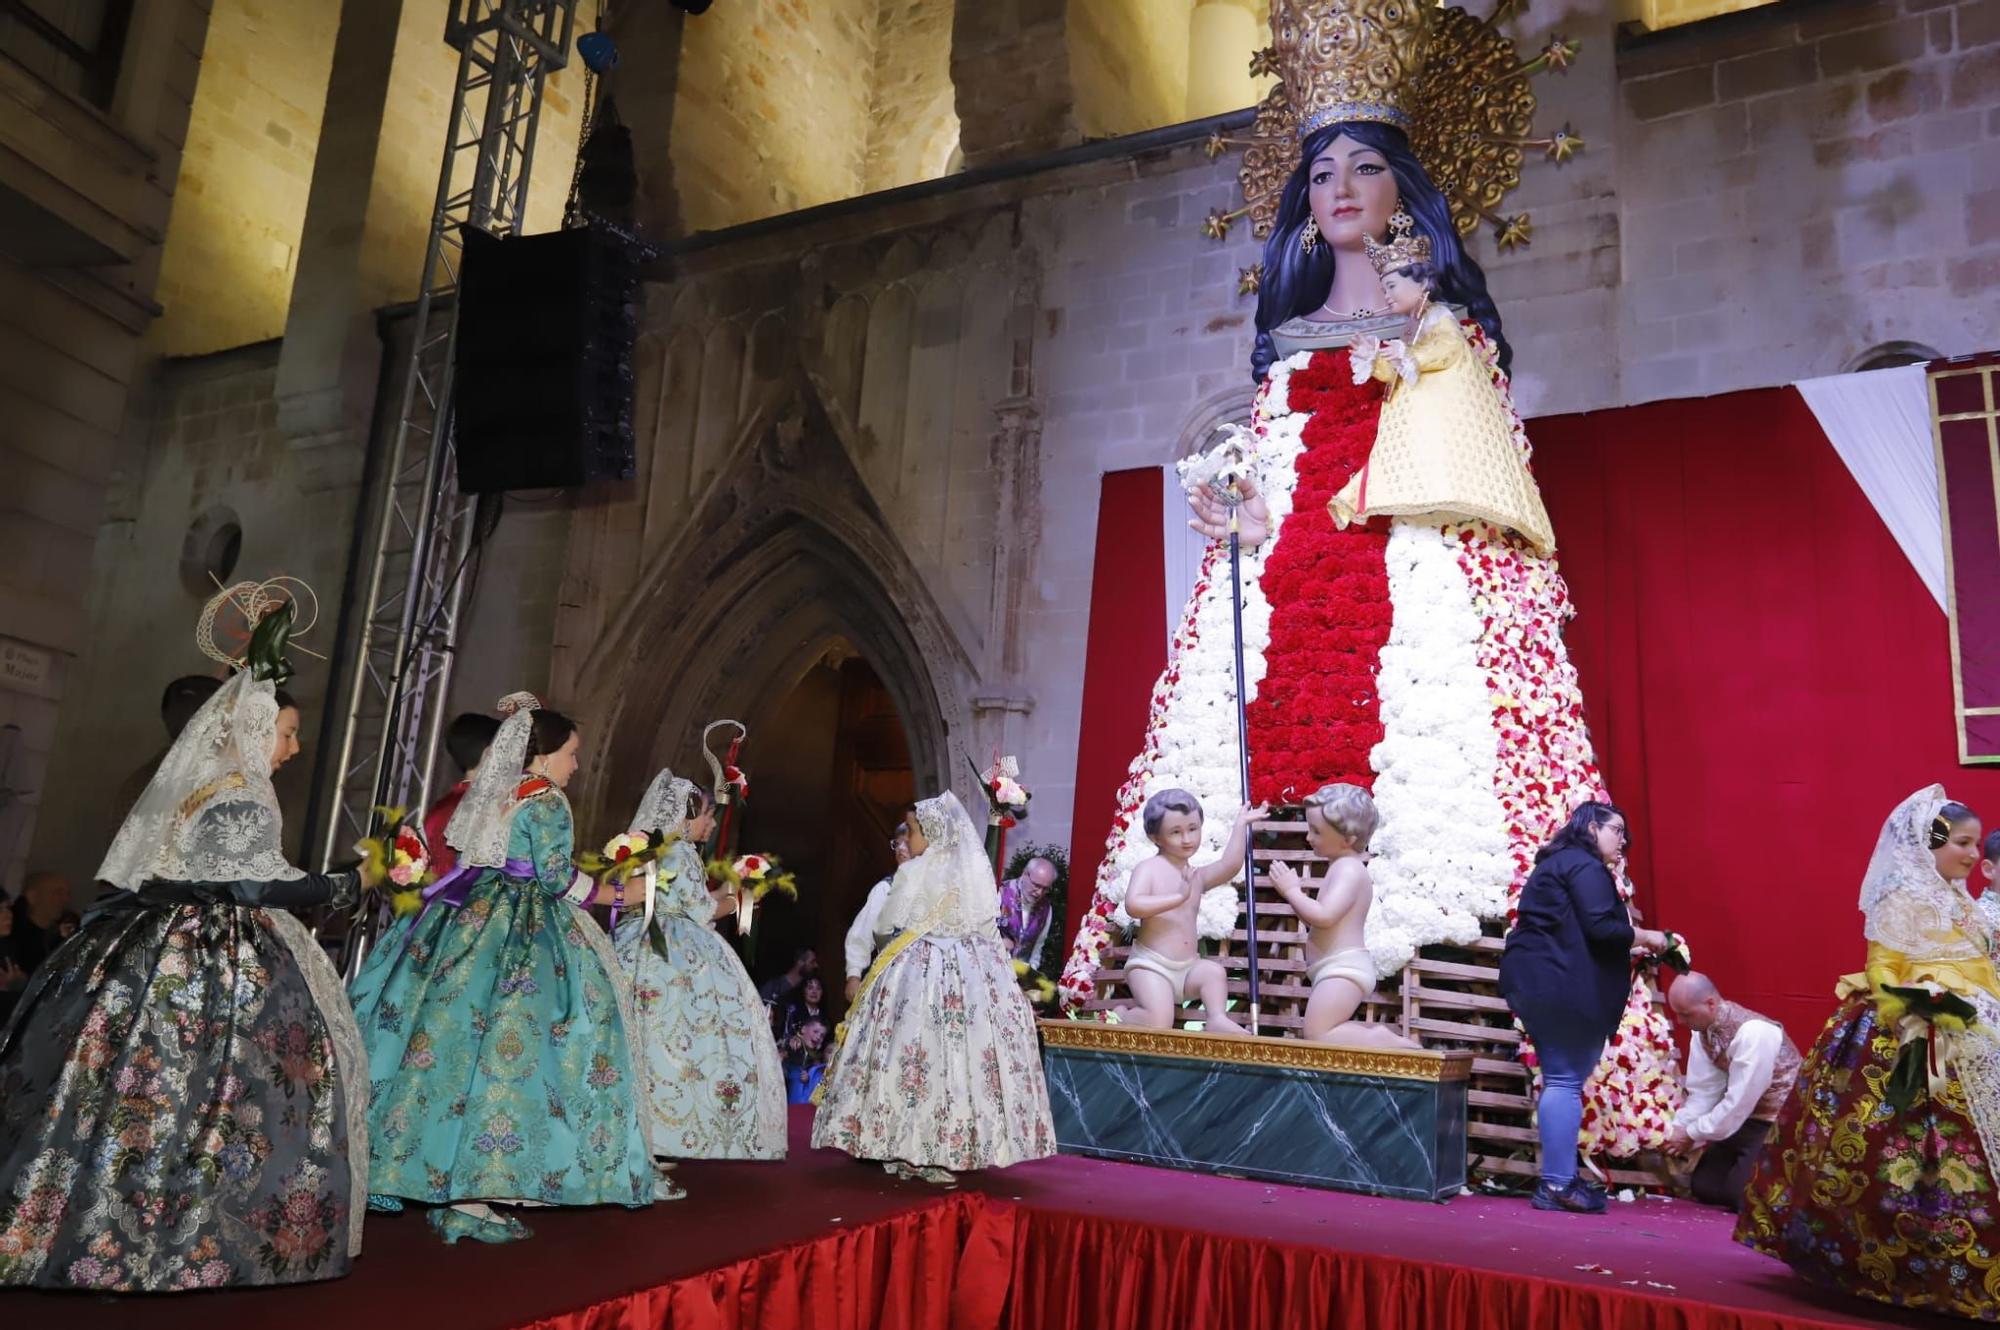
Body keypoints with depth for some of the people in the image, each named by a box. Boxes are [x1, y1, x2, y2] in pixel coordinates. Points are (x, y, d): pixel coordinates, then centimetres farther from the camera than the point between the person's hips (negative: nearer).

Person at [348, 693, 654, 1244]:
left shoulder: (491, 795, 14)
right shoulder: (547, 800, -11)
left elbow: (468, 862, 18)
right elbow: (557, 878, -15)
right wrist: (618, 892, -2)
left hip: (464, 926, 9)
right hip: (524, 941, -9)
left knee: (449, 1035, 10)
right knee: (505, 1049, -7)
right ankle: (467, 1200, -5)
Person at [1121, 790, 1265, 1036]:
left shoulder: (1197, 876, 11)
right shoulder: (1148, 869, -7)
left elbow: (1230, 866, -6)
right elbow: (1133, 905, -23)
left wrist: (1240, 825, -4)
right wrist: (1178, 896, -27)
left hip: (1187, 967, 6)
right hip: (1150, 966, -6)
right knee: (1159, 1023, -20)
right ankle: (1120, 1016, 6)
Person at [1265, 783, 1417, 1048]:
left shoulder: (1348, 868, -14)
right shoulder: (1343, 867, 19)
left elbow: (1324, 916, -26)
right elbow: (1320, 921, 21)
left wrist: (1291, 891, -15)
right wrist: (1299, 899, 7)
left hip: (1343, 969, -11)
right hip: (1337, 969, 11)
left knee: (1316, 1036, -18)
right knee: (1312, 1033, 20)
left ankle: (1388, 1043, -15)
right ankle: (1376, 1034, 13)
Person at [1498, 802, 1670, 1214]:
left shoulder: (1558, 863, 23)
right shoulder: (1585, 865, -7)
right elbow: (1600, 927, -18)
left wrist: (1629, 947, 20)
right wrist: (1645, 937, -1)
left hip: (1537, 981, 10)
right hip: (1562, 987, -10)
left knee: (1560, 1078, 10)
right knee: (1566, 1079, -7)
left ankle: (1556, 1179, 13)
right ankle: (1558, 1185, -6)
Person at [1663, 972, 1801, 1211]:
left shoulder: (1753, 1033, -31)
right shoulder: (1702, 1031, -6)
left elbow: (1738, 1103, -28)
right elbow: (1703, 1092, -6)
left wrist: (1692, 1135, -21)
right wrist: (1676, 1130, -19)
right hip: (1747, 1118, 8)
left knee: (1739, 1191, -17)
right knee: (1704, 1186, 6)